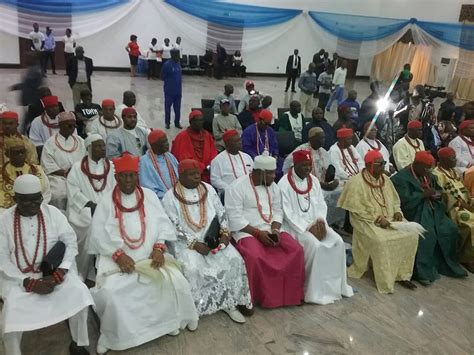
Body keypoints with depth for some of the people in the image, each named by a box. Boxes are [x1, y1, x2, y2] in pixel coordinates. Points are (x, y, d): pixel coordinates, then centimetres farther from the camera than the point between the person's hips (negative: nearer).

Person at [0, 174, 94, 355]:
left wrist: (58, 274, -16)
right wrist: (30, 283, -17)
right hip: (18, 277, 0)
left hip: (53, 270, 1)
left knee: (79, 291, -22)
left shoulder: (53, 213, -1)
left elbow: (71, 243, -2)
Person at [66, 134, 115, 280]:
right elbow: (73, 192, -4)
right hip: (84, 209, -2)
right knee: (92, 227, -28)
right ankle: (83, 274, -10)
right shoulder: (78, 167, 3)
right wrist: (90, 204, -14)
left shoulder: (111, 166, 13)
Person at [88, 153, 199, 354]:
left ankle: (167, 321, 11)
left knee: (175, 281, -17)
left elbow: (163, 223, 5)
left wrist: (159, 248, -12)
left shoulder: (149, 196, 9)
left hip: (150, 256, 2)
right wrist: (118, 255, -17)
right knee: (110, 292, -27)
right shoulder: (107, 201, 2)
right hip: (117, 258, -1)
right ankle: (109, 334, 0)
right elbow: (99, 234, -4)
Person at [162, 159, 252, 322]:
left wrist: (225, 233, -6)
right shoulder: (170, 197, -6)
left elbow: (221, 213, 11)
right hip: (186, 243, -4)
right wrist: (195, 244, -17)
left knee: (234, 259, -19)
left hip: (213, 239, 4)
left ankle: (229, 302, -5)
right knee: (192, 268, -31)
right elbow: (174, 227, -10)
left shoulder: (208, 189, 8)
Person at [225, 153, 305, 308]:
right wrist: (258, 233, -20)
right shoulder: (237, 187, -11)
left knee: (296, 250, -14)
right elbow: (235, 219, -15)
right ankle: (254, 297, -10)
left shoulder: (273, 186, 10)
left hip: (271, 230, 6)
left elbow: (277, 211, 10)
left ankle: (292, 293, 1)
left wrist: (275, 229, -10)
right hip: (246, 232, -6)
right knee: (256, 258, -33)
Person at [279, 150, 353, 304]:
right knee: (315, 245, -30)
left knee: (338, 242, -14)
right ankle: (315, 290, -13)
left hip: (316, 223, 6)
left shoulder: (313, 180, 9)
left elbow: (321, 204, 11)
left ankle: (336, 284, 1)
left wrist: (320, 221, -8)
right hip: (296, 226, -6)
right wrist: (307, 228, -19)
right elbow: (288, 214, -15)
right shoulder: (284, 184, -12)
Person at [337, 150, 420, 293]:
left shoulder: (385, 179, 9)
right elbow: (357, 210, -16)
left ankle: (402, 275, -3)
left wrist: (397, 212, -4)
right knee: (381, 240, -33)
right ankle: (385, 281, -17)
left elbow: (395, 200, 17)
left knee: (412, 233, -14)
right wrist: (377, 218, -22)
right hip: (366, 221, -7)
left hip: (389, 218, 7)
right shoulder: (357, 183, -14)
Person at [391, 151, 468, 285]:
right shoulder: (401, 178, -11)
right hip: (415, 213, -7)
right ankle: (422, 271, -18)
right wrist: (424, 194, -14)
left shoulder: (428, 175, 14)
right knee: (427, 234, -28)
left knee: (450, 229, -10)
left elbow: (438, 190, 19)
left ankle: (448, 264, 6)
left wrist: (436, 194, -6)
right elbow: (405, 201, -19)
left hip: (433, 210, 8)